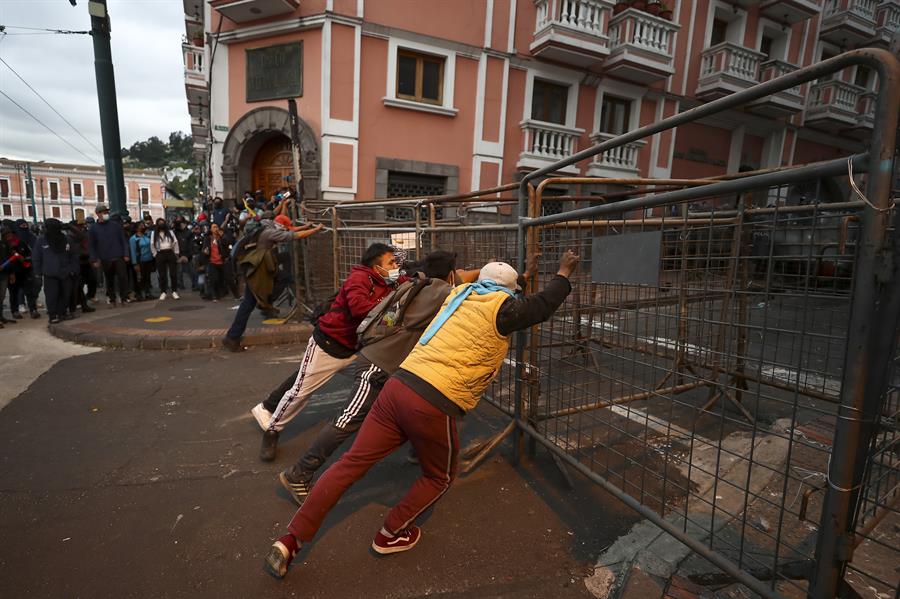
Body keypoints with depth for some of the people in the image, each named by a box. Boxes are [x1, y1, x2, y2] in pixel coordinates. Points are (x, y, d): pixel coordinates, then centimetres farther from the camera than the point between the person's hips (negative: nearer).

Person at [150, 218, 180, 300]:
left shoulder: (170, 232, 10)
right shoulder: (153, 233, 8)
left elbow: (175, 243, 7)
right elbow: (152, 245, 5)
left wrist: (176, 254, 2)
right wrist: (155, 254, 1)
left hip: (170, 253, 1)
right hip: (160, 255, 0)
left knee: (173, 273, 0)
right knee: (162, 274, 2)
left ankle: (174, 291, 5)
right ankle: (163, 292, 8)